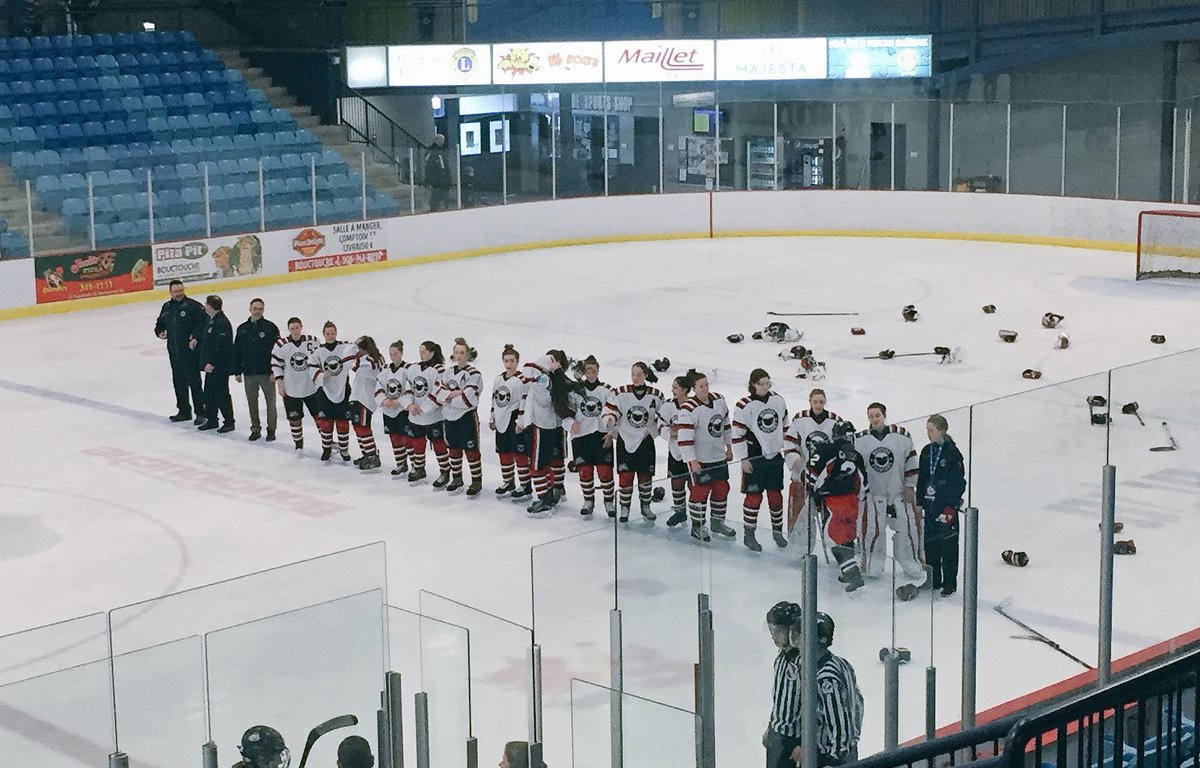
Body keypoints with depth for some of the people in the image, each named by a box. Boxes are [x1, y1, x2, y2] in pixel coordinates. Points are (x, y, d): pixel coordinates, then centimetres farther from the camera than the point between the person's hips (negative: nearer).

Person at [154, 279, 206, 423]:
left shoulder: (193, 305, -9)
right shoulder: (167, 307, 12)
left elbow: (204, 322, -14)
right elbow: (160, 323, 25)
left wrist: (195, 335, -23)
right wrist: (159, 331, 5)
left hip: (190, 350, -7)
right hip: (174, 351, 7)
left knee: (194, 381, -6)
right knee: (178, 382, 13)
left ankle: (200, 412, 1)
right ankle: (184, 411, 24)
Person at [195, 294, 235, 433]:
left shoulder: (222, 324, -22)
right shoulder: (211, 320, 10)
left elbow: (221, 347, -25)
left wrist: (212, 363, -26)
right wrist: (197, 339, 14)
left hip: (220, 367, -10)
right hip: (211, 365, 10)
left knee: (222, 394, -1)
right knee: (209, 393, 15)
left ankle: (229, 422, 9)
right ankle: (211, 420, 26)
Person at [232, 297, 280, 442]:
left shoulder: (271, 327, -5)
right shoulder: (242, 329, 6)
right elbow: (236, 351, 10)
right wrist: (237, 371, 8)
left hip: (267, 373, -3)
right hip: (249, 374, 3)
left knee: (270, 401, 4)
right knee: (252, 402, 10)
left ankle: (271, 429, 15)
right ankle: (255, 429, 21)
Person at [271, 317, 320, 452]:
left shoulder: (312, 341, -8)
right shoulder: (281, 344, -10)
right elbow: (276, 364, -2)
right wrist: (279, 383, -5)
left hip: (311, 387, 1)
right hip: (291, 389, -1)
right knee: (295, 418, 5)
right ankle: (299, 445, 22)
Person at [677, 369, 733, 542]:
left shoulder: (719, 400, 1)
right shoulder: (688, 409, -21)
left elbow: (725, 424, 14)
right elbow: (685, 437, -22)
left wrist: (729, 447, 18)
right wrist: (692, 461, -23)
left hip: (719, 456, 7)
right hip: (700, 459, -7)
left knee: (722, 488, 14)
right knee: (701, 491, -3)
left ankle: (718, 522, 30)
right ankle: (697, 527, 9)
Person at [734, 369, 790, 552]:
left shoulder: (778, 400, 2)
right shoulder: (744, 406, -13)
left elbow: (785, 424, 16)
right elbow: (737, 434, -10)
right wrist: (743, 458, -10)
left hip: (775, 455, 4)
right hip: (754, 458, -4)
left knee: (775, 494, 11)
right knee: (754, 495, -3)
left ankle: (777, 530, 25)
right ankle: (748, 534, 8)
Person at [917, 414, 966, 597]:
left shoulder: (952, 452, -10)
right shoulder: (927, 452, 9)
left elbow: (959, 482, -10)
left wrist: (951, 507, -14)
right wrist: (919, 503, 13)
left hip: (947, 506, -6)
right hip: (930, 505, 6)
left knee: (948, 544, -2)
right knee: (930, 543, 10)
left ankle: (950, 583, 5)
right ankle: (934, 580, 21)